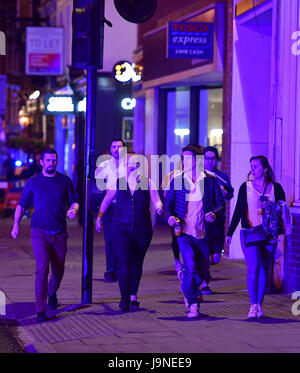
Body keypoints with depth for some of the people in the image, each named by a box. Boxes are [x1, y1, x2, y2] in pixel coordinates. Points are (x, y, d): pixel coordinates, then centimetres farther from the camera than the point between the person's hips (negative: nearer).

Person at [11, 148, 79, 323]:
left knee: (59, 271, 11)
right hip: (40, 233, -2)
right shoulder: (33, 182, 3)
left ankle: (52, 293, 45)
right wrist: (16, 224, 1)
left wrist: (74, 210, -11)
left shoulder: (65, 181, 6)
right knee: (42, 269, -16)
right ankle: (41, 310, -13)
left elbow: (74, 201, 12)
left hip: (59, 234, 2)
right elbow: (21, 204, 9)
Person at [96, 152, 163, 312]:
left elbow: (156, 200, -1)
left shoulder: (147, 183, 3)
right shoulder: (118, 183, 4)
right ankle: (125, 299, -10)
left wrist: (159, 207, -23)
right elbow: (107, 200, 17)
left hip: (142, 230, 1)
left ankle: (133, 296, 22)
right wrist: (99, 217, 21)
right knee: (124, 263, -13)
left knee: (137, 264, 8)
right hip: (121, 229, -1)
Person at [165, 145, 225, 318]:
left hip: (203, 233, 2)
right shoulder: (176, 181, 5)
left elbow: (221, 204, 5)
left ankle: (189, 290, 41)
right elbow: (169, 204, 7)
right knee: (190, 267, -17)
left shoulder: (210, 181, 4)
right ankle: (193, 304, -8)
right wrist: (170, 217, -14)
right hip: (184, 232, -2)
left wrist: (215, 213, -17)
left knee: (202, 271, 10)